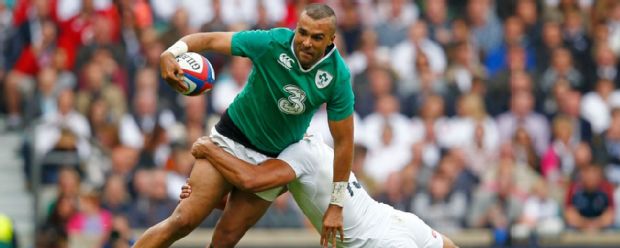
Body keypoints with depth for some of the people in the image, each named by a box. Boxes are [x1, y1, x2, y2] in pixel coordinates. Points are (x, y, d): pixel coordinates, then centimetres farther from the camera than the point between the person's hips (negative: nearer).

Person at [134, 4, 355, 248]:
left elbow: (343, 140, -11)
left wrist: (336, 206, -10)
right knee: (183, 221, -11)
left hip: (273, 160, 1)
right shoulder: (272, 43, -22)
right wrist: (170, 53, -36)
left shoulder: (337, 76, -19)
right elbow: (210, 39, -15)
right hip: (232, 138, -1)